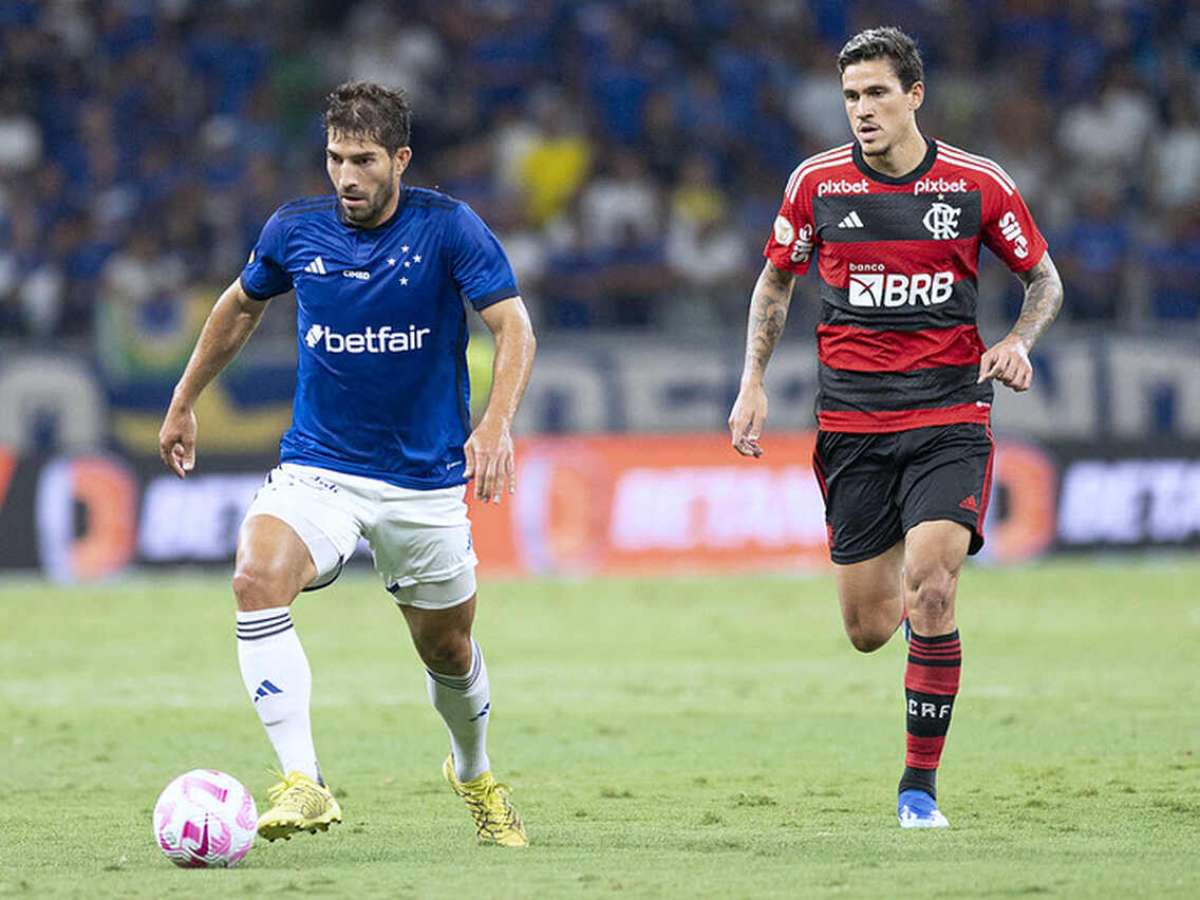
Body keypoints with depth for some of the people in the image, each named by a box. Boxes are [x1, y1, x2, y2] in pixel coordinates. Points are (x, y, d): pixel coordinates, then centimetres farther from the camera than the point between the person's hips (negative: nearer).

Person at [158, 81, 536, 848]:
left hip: (426, 480, -1)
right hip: (317, 465, 1)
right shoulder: (295, 230, -2)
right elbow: (242, 305, 18)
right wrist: (184, 403, 22)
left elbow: (515, 328, -19)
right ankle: (303, 785, -32)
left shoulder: (448, 228, -11)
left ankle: (474, 772, 46)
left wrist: (497, 424, -36)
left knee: (448, 647, 12)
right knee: (258, 577, -29)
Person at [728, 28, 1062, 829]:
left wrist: (1019, 342, -9)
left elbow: (1044, 279, 11)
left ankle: (921, 784, -6)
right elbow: (776, 282, 15)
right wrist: (753, 384, 5)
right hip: (852, 423, 2)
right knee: (868, 631, 1)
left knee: (930, 597, -19)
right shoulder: (817, 183, 1)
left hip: (949, 413, -2)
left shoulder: (979, 185, -2)